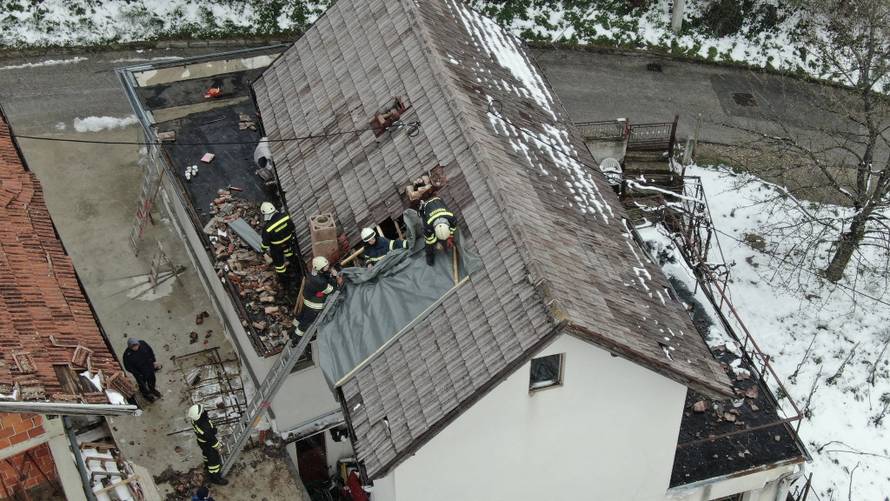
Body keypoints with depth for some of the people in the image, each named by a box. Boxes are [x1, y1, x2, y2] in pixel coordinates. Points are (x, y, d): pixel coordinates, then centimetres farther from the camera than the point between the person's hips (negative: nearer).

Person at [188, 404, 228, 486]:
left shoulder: (194, 419, -26)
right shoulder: (204, 429, -47)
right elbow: (212, 440, -27)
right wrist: (219, 446, -8)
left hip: (200, 440, 7)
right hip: (208, 444, -7)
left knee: (206, 453, 35)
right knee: (214, 460, 17)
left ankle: (207, 465, 63)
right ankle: (215, 478, 39)